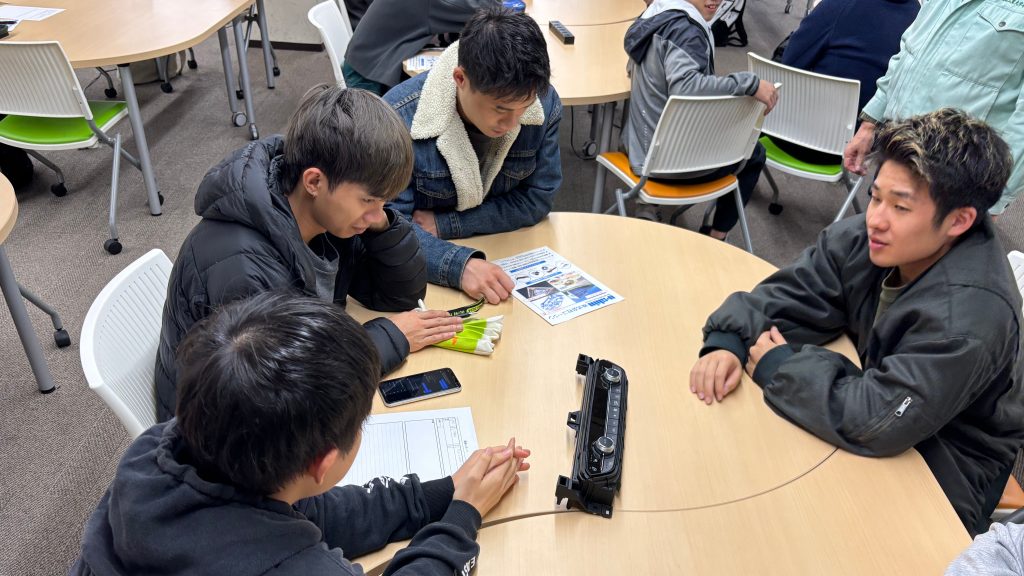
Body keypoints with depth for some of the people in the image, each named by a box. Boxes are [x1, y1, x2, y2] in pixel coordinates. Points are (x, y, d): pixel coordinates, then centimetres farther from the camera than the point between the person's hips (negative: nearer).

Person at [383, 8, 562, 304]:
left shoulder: (545, 104, -13)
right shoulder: (400, 117, -24)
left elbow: (537, 199, -7)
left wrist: (444, 224, -16)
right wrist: (458, 264, -40)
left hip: (508, 257, 2)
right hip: (423, 268, -1)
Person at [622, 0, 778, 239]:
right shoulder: (685, 30, -22)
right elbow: (685, 87, -39)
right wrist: (750, 83, -35)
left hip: (642, 147, 8)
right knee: (753, 153, 18)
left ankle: (649, 208, 25)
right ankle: (716, 238, 21)